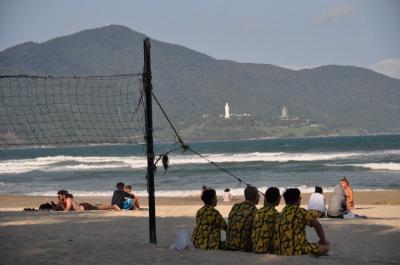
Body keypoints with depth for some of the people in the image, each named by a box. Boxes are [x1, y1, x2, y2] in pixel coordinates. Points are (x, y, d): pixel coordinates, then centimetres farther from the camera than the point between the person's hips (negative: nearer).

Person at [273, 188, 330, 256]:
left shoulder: (281, 214, 13)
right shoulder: (300, 211, -7)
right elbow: (317, 225, -5)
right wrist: (323, 241, 11)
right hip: (295, 251, -8)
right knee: (325, 247, 3)